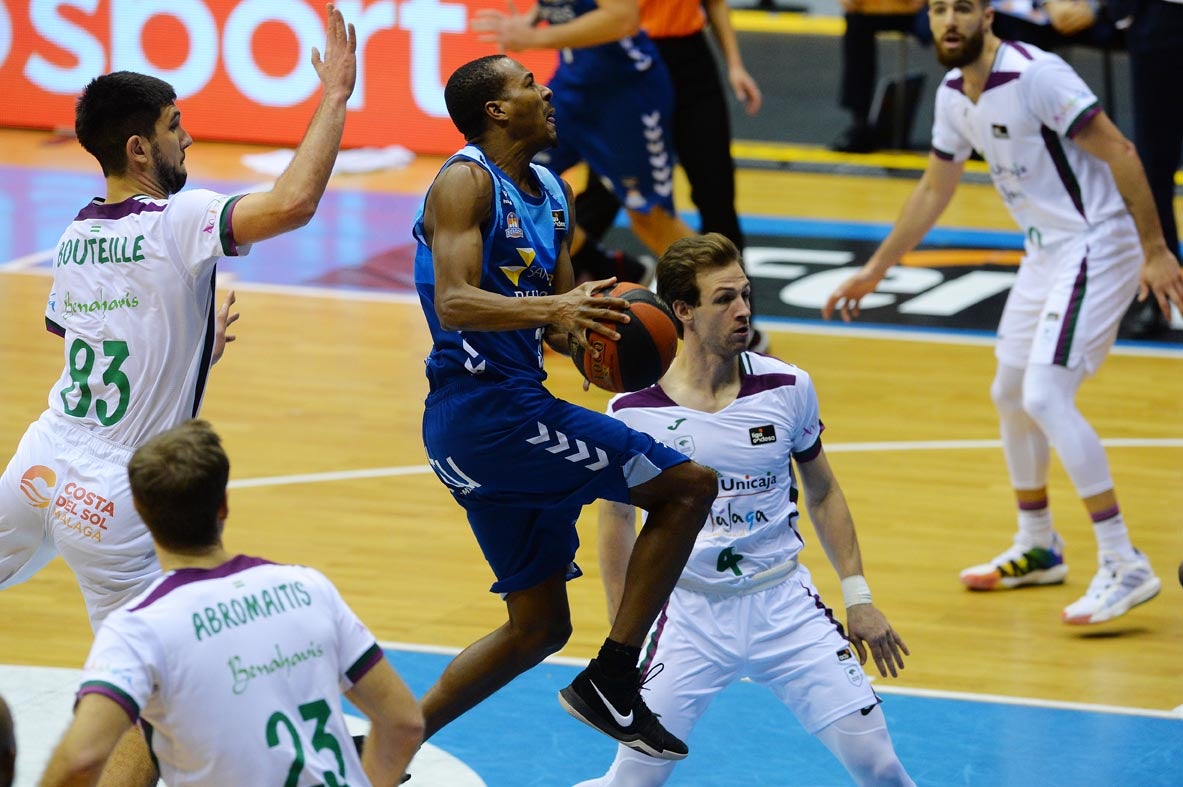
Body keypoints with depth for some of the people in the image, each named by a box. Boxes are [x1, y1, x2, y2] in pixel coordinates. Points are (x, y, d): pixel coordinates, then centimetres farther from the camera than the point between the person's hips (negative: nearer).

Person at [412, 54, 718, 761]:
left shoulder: (552, 194, 18)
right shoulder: (467, 181, -9)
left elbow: (558, 321, 23)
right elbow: (454, 302, -22)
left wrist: (585, 331, 0)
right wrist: (551, 308, -36)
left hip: (513, 406, 10)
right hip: (485, 406, -10)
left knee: (539, 627, 14)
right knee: (689, 485, -12)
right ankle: (610, 681, -10)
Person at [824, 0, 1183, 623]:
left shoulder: (1035, 75, -21)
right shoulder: (954, 95, 6)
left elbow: (1118, 152, -20)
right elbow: (933, 190, 21)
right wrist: (875, 269, 24)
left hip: (1096, 248, -9)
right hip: (1046, 251, 9)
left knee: (1045, 396, -20)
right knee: (1010, 395, 18)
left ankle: (1124, 567, -18)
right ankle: (1037, 549, 37)